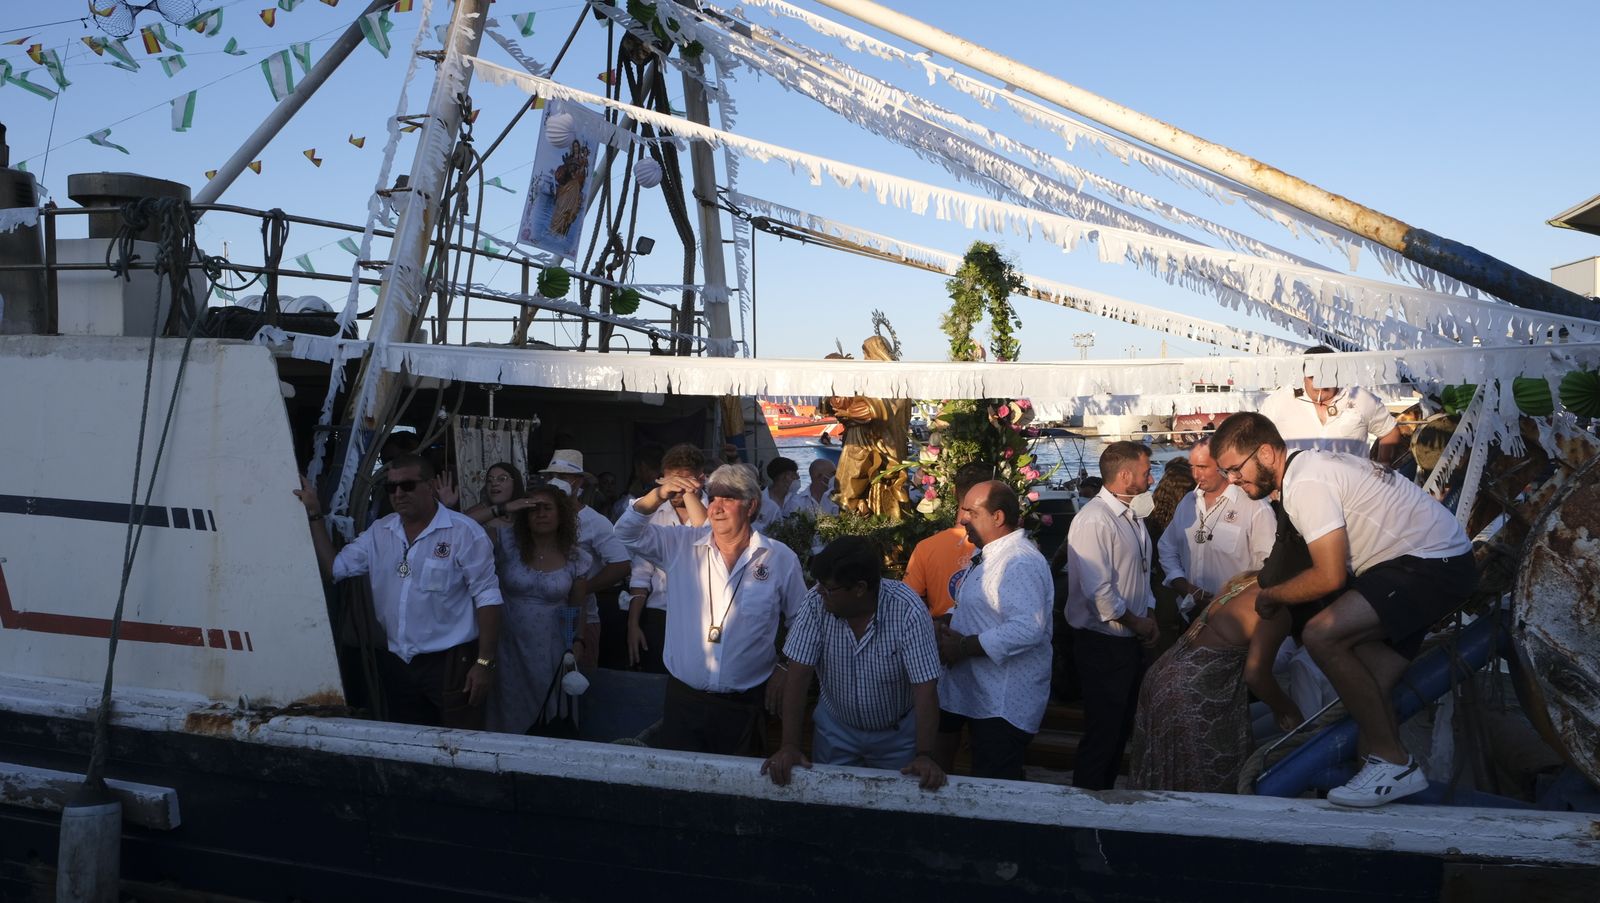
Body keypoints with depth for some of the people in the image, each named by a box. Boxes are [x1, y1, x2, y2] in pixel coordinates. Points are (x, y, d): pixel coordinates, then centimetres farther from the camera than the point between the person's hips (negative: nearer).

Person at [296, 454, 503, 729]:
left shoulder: (464, 533, -11)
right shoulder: (379, 532, 9)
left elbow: (487, 599, -11)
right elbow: (332, 568, 9)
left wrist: (485, 663, -15)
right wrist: (314, 515, 3)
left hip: (451, 662, -6)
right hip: (395, 664, 6)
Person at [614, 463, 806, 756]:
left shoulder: (781, 559, -2)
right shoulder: (682, 546, 1)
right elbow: (628, 533, -3)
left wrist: (784, 672, 4)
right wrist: (659, 495, -18)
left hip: (745, 706, -1)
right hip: (683, 699, 1)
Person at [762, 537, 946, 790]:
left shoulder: (908, 611, -27)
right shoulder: (816, 602, -20)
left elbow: (925, 687, -27)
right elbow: (799, 673, -18)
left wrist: (924, 755, -34)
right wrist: (790, 745, -23)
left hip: (897, 733, -2)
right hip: (836, 729, 2)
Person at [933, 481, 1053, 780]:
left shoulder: (1021, 563, -21)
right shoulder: (991, 555, 14)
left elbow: (1027, 629, -32)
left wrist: (964, 647, -24)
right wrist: (950, 634, 7)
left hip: (1004, 706, -10)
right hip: (975, 693, 10)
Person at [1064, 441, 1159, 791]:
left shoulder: (1130, 516, 11)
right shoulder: (1095, 520, -21)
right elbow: (1098, 592, -26)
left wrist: (1148, 616, 5)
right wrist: (1135, 622, -13)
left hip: (1129, 641, 10)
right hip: (1103, 644, -10)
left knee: (1121, 727, 19)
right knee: (1103, 732, -1)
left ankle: (1106, 794, 33)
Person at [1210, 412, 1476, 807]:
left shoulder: (1306, 484, -20)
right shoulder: (1313, 465, 11)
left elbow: (1329, 577, -23)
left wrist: (1270, 596, -7)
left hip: (1434, 563, -11)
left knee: (1322, 636, -24)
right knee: (1370, 689, 7)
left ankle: (1391, 762, -15)